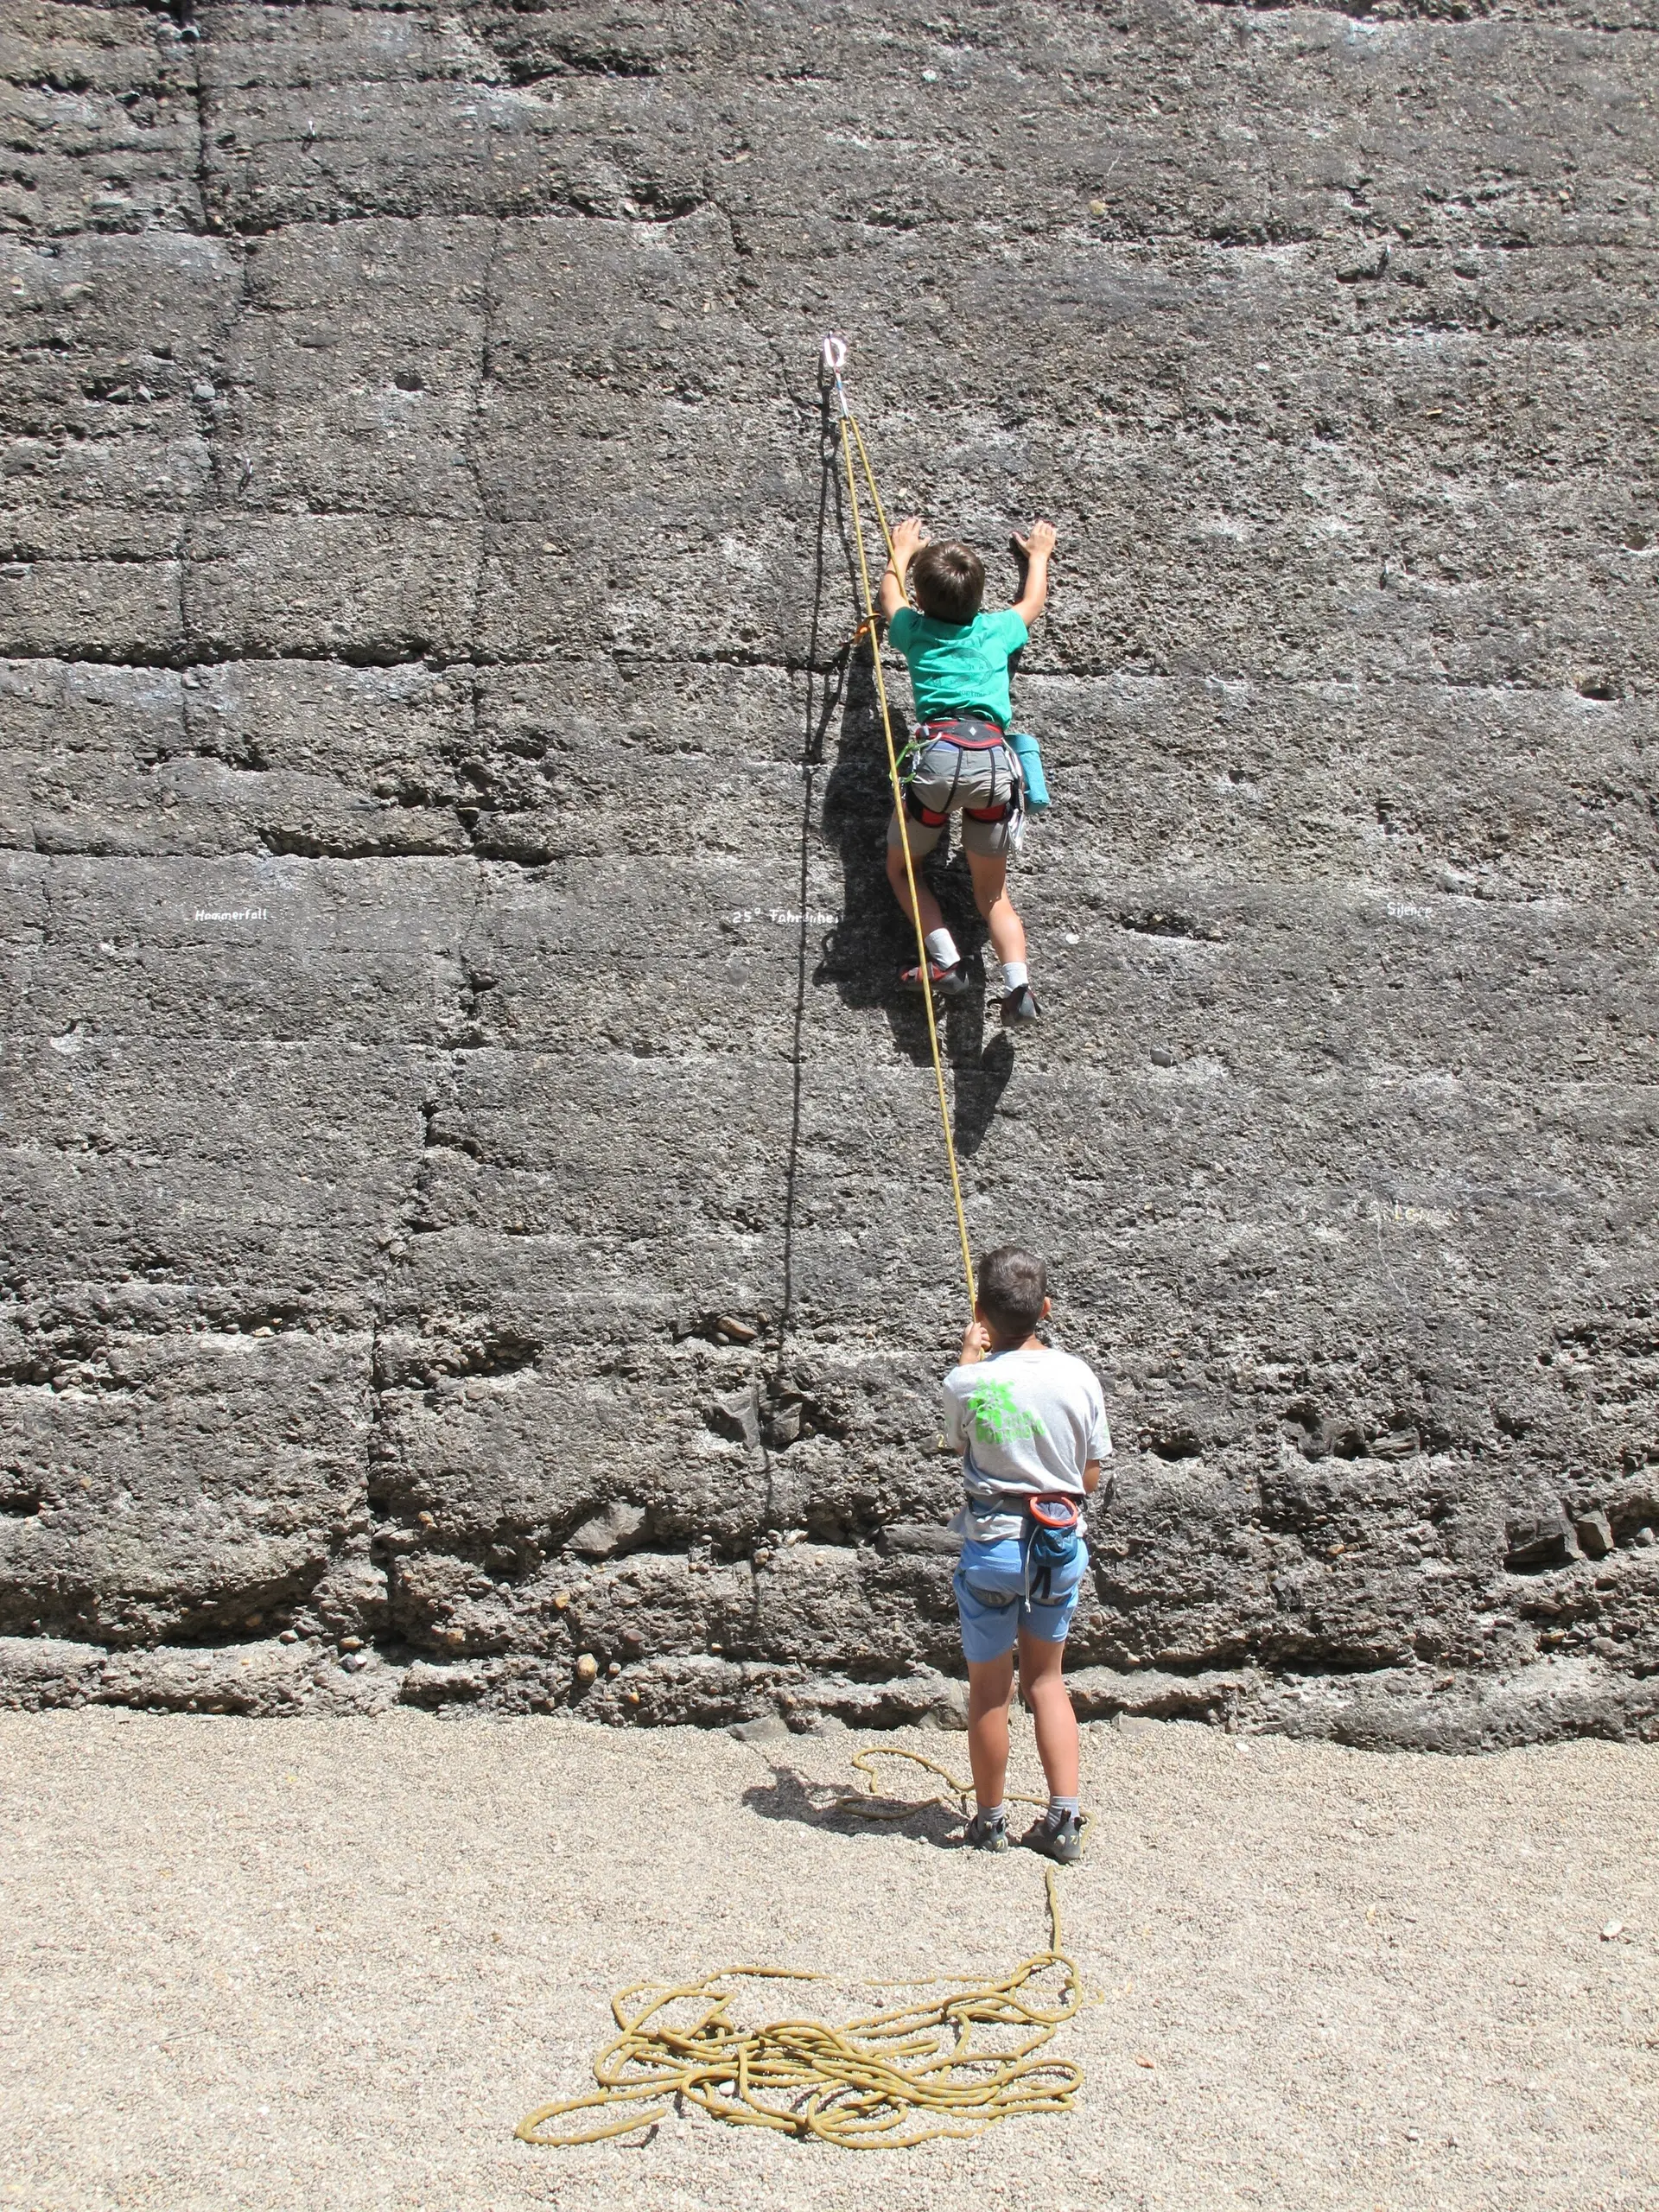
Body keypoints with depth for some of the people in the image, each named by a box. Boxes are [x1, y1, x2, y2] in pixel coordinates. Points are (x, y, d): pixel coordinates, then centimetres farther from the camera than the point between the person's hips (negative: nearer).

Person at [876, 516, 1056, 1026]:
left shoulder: (915, 630, 17)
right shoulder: (997, 630, 21)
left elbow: (889, 595, 41)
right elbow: (1033, 601, 44)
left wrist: (902, 549, 58)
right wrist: (1038, 555, 61)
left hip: (939, 753, -2)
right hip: (992, 758, 2)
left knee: (900, 868, 17)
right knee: (992, 893, 10)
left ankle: (945, 962, -3)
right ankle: (1018, 983, -14)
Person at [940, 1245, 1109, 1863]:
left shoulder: (967, 1382, -16)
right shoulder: (1078, 1377, -9)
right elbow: (1090, 1476, 0)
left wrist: (971, 1352, 16)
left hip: (992, 1544, -3)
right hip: (1063, 1541, 3)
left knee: (990, 1689, 12)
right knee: (1046, 1678, 19)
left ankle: (989, 1822, 25)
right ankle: (1063, 1821, 17)